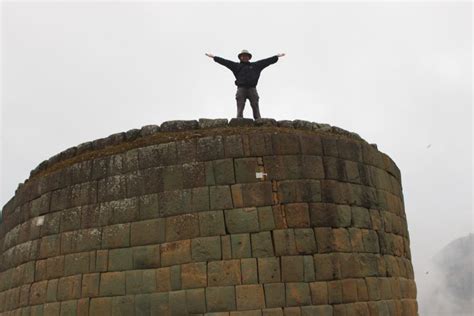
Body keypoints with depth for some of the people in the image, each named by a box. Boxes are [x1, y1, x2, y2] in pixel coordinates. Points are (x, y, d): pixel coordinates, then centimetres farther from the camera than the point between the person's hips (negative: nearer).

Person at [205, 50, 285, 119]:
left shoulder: (255, 65, 22)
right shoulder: (236, 66, 18)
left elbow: (267, 61, 23)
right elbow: (225, 61, 16)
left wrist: (277, 57, 24)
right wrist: (214, 57, 13)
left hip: (252, 89, 1)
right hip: (241, 88, -1)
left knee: (255, 107, -7)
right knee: (240, 108, -8)